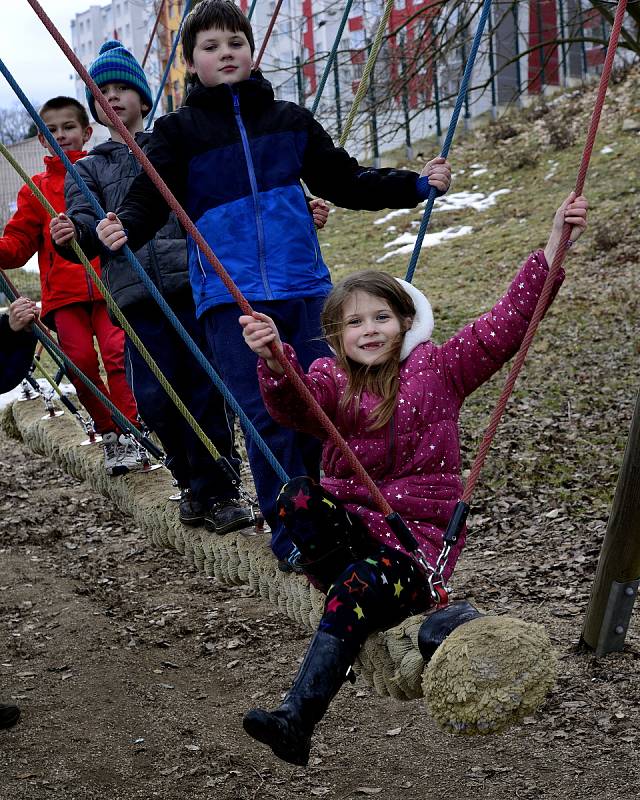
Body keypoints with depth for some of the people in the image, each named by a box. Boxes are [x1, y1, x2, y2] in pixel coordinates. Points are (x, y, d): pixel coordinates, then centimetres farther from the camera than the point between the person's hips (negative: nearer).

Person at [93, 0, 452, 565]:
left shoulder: (290, 120, 12)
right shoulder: (179, 131, 3)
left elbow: (343, 180, 17)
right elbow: (151, 197, -6)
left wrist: (415, 185, 10)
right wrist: (125, 228, -28)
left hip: (304, 285, 3)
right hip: (231, 293, -2)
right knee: (265, 414, -2)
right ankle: (291, 531, 8)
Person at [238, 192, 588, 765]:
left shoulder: (438, 370, 5)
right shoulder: (330, 383, 5)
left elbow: (505, 325, -3)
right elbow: (290, 404, -18)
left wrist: (552, 249, -12)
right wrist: (274, 358, -42)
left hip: (419, 530, -2)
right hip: (349, 519, 3)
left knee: (359, 591, -32)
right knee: (297, 497, -28)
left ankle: (297, 721, -35)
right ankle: (375, 597, -25)